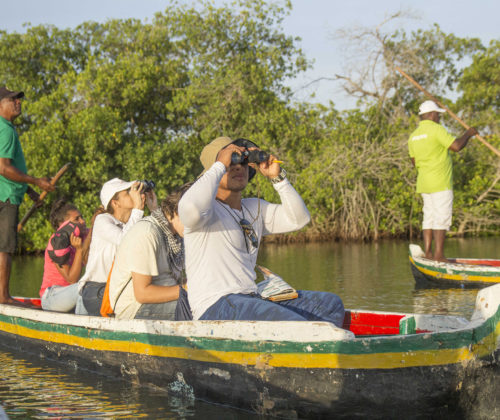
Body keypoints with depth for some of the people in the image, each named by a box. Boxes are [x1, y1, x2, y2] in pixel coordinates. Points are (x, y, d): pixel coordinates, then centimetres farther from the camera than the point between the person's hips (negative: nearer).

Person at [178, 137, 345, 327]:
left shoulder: (255, 208, 23)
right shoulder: (209, 209, -3)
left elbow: (298, 219, 16)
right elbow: (191, 209, -29)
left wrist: (277, 177, 6)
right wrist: (220, 165, -16)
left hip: (252, 301, 9)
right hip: (214, 308, -9)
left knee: (330, 304, 2)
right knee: (293, 325, -31)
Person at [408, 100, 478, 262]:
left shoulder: (413, 136, 13)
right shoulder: (436, 129, -12)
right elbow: (456, 146, -18)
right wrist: (468, 134, -2)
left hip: (424, 183, 8)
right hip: (440, 184, -8)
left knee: (429, 217, 10)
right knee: (441, 218, -7)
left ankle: (428, 253, 8)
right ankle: (439, 254, -10)